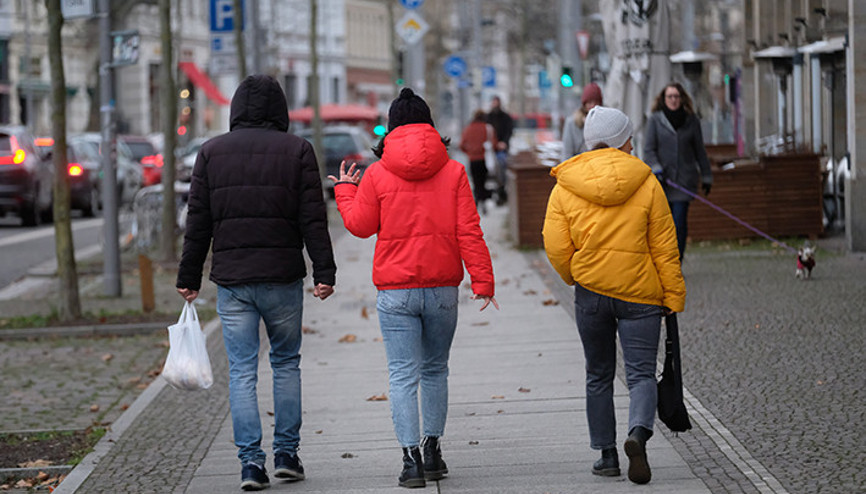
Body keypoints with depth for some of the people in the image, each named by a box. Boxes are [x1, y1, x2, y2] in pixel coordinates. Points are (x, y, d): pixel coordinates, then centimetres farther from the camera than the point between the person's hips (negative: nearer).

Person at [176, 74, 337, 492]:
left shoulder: (211, 152, 4)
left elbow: (198, 222, 4)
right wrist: (324, 272, -3)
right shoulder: (296, 151, 0)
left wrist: (189, 277, 9)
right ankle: (286, 453, 14)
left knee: (241, 371, 2)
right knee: (286, 362, 14)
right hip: (283, 278, -1)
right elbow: (313, 220, -4)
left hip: (231, 280, 1)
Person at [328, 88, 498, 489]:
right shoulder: (452, 171, -1)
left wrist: (345, 191, 21)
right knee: (435, 370, 17)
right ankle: (433, 451, 20)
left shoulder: (377, 174, -4)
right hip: (443, 289, 2)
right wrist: (482, 281, -2)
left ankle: (411, 459, -8)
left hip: (395, 293, -2)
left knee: (403, 375, 0)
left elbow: (360, 225, 4)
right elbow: (468, 232, -4)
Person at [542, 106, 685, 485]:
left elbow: (556, 247, -5)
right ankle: (638, 433, -27)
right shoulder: (646, 183, -4)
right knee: (641, 373, -1)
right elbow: (664, 247, -4)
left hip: (591, 291, 2)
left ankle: (606, 454, 17)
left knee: (598, 376, 16)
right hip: (641, 294, -2)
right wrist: (674, 296, 1)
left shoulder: (565, 187, -1)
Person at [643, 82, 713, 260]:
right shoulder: (655, 120, 2)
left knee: (680, 223, -6)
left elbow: (699, 151, 13)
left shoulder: (692, 121, 6)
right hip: (662, 179, 0)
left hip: (684, 179, 0)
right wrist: (657, 170, -15)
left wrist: (706, 177, 14)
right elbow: (648, 149, -1)